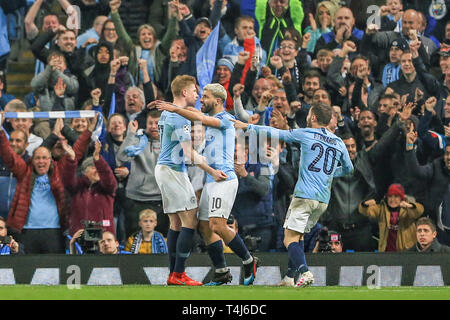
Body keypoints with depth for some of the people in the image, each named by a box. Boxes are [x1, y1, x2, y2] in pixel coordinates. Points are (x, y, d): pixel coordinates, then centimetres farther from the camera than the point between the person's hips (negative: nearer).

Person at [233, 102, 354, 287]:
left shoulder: (306, 134, -1)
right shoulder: (339, 143, 12)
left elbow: (276, 133, 6)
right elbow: (348, 169, 25)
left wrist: (248, 126, 17)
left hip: (304, 195, -6)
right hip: (323, 199, 6)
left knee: (290, 239, -7)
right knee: (299, 236, 19)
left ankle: (304, 272, -29)